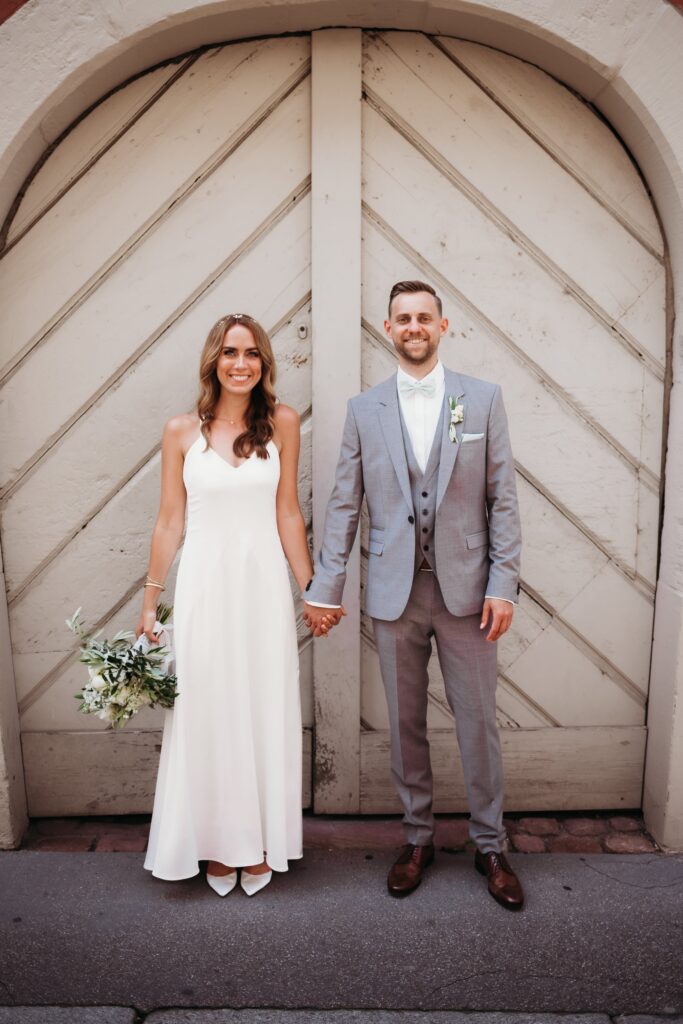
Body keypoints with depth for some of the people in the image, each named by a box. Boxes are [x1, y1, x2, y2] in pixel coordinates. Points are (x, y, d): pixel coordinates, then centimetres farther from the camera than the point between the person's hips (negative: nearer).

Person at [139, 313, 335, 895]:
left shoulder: (282, 423, 0)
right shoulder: (182, 431, 0)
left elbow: (288, 513, 3)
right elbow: (170, 522, 3)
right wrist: (151, 600, 6)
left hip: (263, 584, 0)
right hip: (205, 585, 0)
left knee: (266, 711, 9)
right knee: (208, 712, 9)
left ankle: (261, 845, 29)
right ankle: (218, 845, 29)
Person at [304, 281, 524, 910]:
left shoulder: (483, 399, 2)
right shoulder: (364, 409, 4)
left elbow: (503, 498, 0)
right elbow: (344, 504, 4)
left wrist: (503, 585, -7)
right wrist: (324, 587, 1)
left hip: (466, 589, -1)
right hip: (394, 592, 1)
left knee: (478, 722, 9)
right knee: (406, 723, 13)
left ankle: (490, 846, 30)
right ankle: (418, 838, 34)